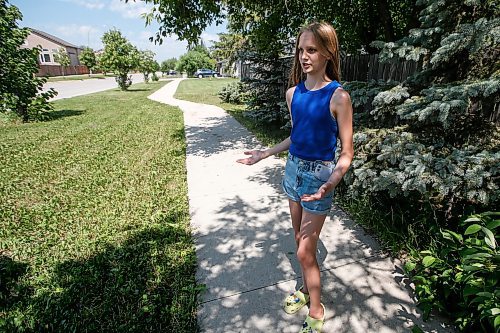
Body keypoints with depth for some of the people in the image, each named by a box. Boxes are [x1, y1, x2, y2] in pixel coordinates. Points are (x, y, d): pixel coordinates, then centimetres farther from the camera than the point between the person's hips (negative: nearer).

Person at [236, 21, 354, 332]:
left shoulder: (338, 97, -16)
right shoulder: (293, 93, 2)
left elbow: (347, 152, -13)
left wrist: (330, 185, -30)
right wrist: (265, 154, 14)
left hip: (319, 175, -6)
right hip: (293, 169, 6)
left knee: (305, 251, 2)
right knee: (300, 240, 19)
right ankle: (305, 289, 43)